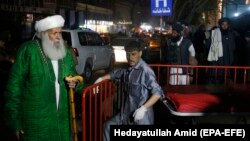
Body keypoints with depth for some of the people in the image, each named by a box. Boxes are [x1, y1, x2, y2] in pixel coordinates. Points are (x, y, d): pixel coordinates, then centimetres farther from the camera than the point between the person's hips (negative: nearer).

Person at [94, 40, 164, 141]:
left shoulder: (145, 71, -17)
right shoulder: (128, 70, 7)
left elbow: (158, 93, -22)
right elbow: (116, 73, 30)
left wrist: (144, 108, -29)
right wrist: (101, 78, 19)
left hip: (142, 116, -8)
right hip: (128, 113, 8)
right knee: (108, 126, 14)